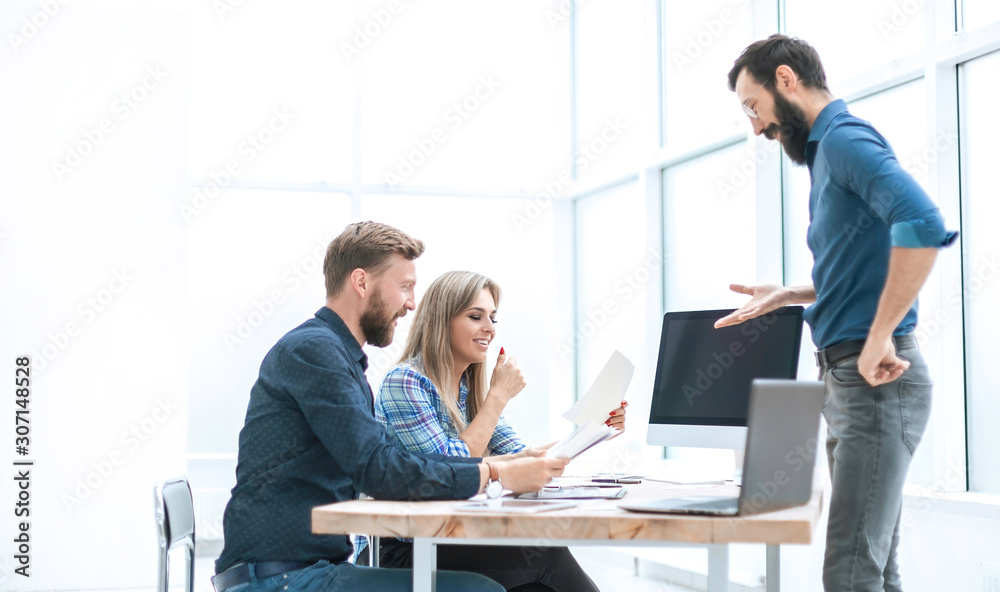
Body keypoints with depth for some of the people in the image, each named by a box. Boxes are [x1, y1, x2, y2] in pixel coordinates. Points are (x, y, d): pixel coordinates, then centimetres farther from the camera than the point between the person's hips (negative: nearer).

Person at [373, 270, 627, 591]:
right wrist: (499, 394, -11)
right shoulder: (403, 382, -11)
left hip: (454, 539, 7)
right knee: (544, 555, -24)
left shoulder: (472, 389, 14)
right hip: (405, 550, -7)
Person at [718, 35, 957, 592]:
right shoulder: (830, 148, 19)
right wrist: (786, 296, 16)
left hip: (877, 381, -10)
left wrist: (880, 336, -24)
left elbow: (923, 224, -28)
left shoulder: (844, 137, -11)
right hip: (850, 379, 10)